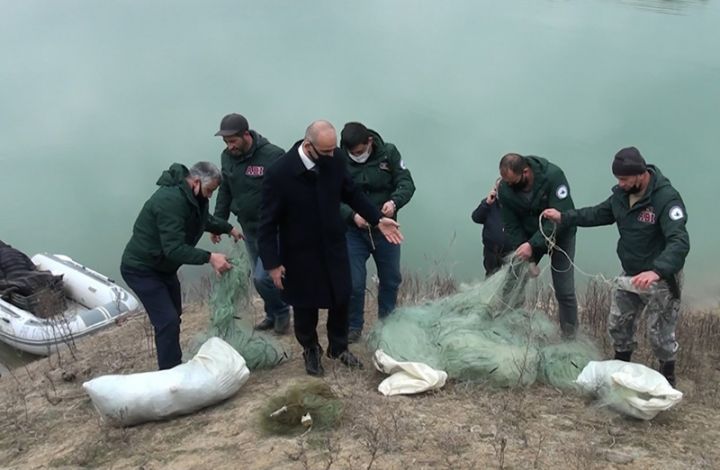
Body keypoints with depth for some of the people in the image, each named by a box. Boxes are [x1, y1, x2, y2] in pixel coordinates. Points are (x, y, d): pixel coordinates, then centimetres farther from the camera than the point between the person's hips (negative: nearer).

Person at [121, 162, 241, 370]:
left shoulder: (189, 196, 0)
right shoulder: (171, 201, -32)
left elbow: (203, 218, 23)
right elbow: (174, 249, -37)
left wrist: (228, 228, 13)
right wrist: (209, 257, -41)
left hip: (163, 265, 11)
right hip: (141, 268, -11)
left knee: (174, 317, 18)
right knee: (167, 321, -16)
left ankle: (174, 369, 31)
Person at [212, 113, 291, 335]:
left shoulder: (273, 156, -20)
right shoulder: (227, 157, 1)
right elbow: (225, 191, 13)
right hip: (248, 227, 6)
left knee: (262, 277, -11)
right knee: (260, 275, 15)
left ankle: (281, 311, 16)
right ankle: (273, 314, 34)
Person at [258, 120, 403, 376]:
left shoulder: (336, 158, -13)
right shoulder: (279, 173, -25)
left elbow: (351, 192, 4)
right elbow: (268, 222, -17)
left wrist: (378, 219, -3)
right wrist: (272, 263, -16)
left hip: (333, 245, 4)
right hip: (300, 252, -4)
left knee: (341, 299, 15)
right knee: (305, 305, 13)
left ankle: (338, 347, 40)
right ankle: (310, 350, 39)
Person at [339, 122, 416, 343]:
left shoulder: (388, 152, -8)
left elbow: (407, 183, -9)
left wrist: (394, 202, -29)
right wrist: (352, 215, -27)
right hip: (353, 231, -2)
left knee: (391, 279, 15)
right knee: (353, 283, -2)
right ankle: (354, 326, 19)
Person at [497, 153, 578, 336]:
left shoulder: (553, 176, -31)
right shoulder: (504, 189, -19)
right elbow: (512, 227, -13)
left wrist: (533, 245, -40)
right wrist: (528, 260, -23)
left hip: (559, 235, -3)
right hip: (528, 237, 3)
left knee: (564, 291, -5)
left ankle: (569, 334, 14)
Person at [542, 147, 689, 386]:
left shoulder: (667, 198, -29)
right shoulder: (622, 193, -5)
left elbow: (680, 242, -39)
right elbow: (599, 214, 13)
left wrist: (657, 271, -55)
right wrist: (563, 217, 2)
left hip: (661, 278, -7)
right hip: (630, 274, 7)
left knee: (660, 334, 6)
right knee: (617, 324, 18)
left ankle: (667, 378, 31)